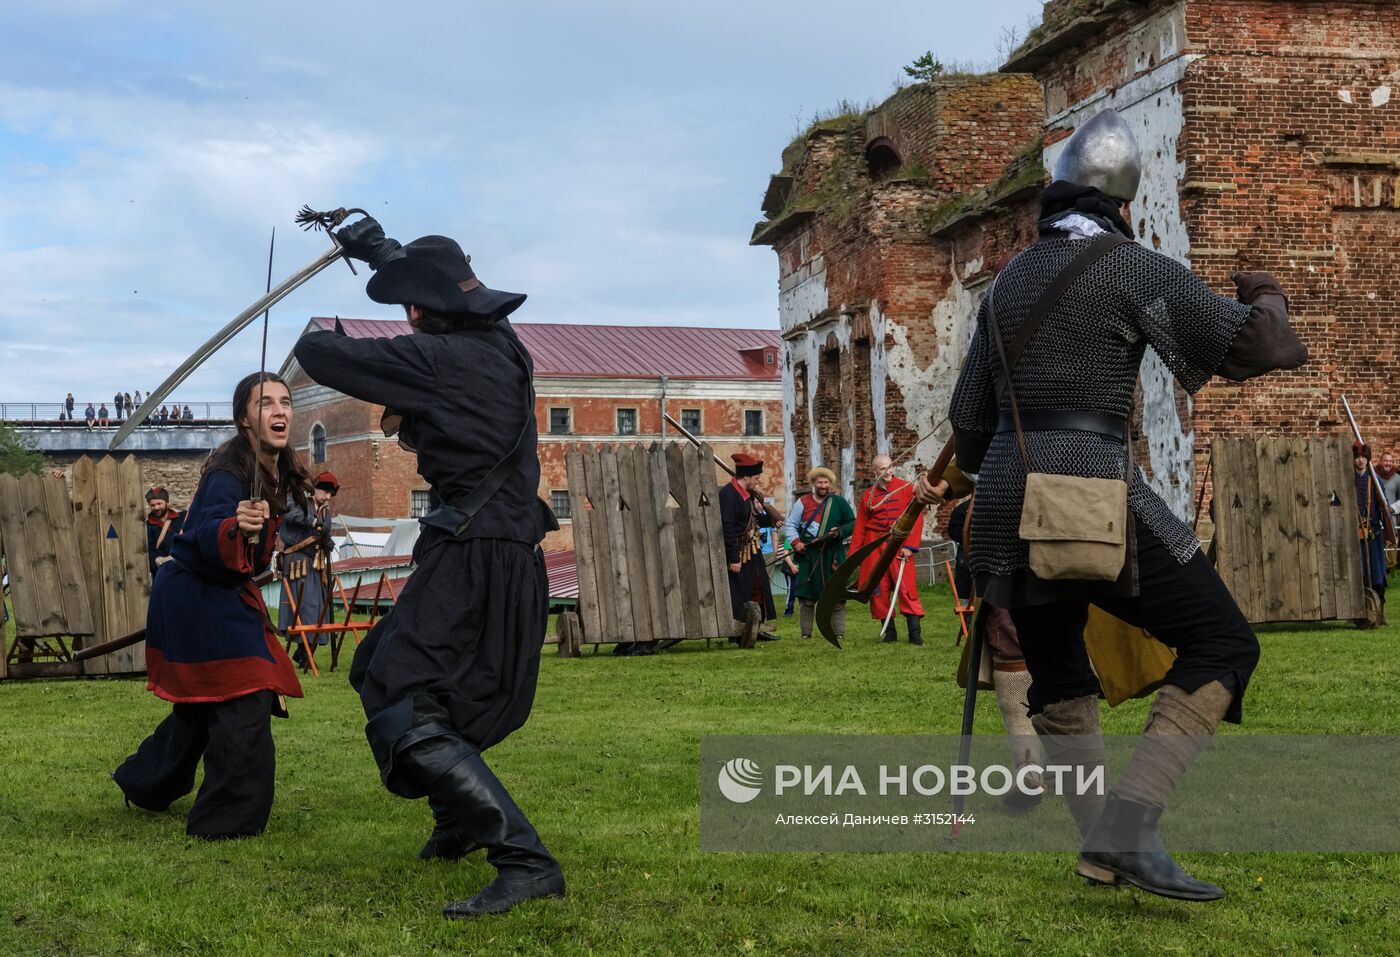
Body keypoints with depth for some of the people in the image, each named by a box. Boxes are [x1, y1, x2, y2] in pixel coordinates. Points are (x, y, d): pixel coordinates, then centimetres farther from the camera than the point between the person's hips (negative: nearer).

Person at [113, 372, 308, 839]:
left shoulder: (278, 471, 2)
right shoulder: (227, 475, -26)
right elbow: (206, 538, -42)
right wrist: (234, 527, -58)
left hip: (221, 596, 10)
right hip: (195, 598, -10)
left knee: (205, 704, 21)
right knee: (243, 702, -14)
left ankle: (146, 783, 42)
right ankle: (229, 819, -6)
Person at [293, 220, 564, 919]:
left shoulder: (437, 357, -16)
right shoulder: (498, 341, 9)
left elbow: (315, 354, -9)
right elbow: (436, 278, 29)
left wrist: (320, 340, 15)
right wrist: (373, 244, 43)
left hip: (474, 564, -10)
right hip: (506, 555, 10)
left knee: (404, 715, -13)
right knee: (383, 672, 26)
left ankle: (525, 862, -20)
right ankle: (462, 823, 36)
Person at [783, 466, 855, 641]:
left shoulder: (839, 502, 7)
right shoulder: (803, 502, 6)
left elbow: (852, 523, 10)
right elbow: (790, 525, 9)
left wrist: (840, 532, -9)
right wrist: (795, 542, -7)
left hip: (833, 555, 0)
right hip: (809, 556, 0)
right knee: (807, 598, 0)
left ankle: (839, 633, 5)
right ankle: (805, 633, 8)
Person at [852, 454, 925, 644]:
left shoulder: (907, 488, 2)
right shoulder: (868, 495, 9)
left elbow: (917, 518, -3)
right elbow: (860, 527, 10)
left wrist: (909, 546, -11)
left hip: (899, 544, -3)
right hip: (874, 546, 3)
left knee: (907, 587, -10)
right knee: (879, 590, 1)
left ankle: (915, 633, -8)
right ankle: (889, 632, 11)